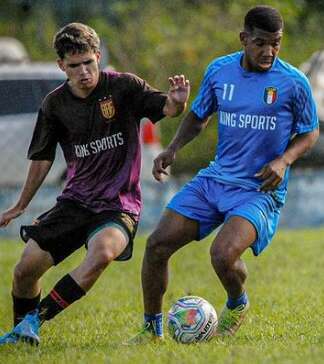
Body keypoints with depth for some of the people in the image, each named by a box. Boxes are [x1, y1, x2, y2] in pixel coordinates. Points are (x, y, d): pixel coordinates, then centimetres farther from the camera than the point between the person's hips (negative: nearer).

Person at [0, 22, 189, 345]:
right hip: (75, 200, 4)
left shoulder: (124, 87, -6)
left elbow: (167, 109, -14)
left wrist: (177, 100, -38)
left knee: (102, 251, -35)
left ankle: (35, 319, -24)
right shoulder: (55, 105, 3)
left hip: (119, 204, -4)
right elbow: (42, 160, 14)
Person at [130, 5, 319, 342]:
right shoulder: (220, 70, 1)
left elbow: (309, 132, 4)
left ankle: (237, 305, 7)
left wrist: (284, 160, -15)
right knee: (157, 245, -5)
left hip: (260, 190, -5)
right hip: (215, 178, 5)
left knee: (223, 254, -28)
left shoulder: (293, 82, -9)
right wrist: (173, 148, 1)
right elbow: (198, 116, 18)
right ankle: (152, 328, 13)